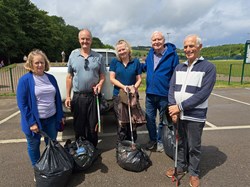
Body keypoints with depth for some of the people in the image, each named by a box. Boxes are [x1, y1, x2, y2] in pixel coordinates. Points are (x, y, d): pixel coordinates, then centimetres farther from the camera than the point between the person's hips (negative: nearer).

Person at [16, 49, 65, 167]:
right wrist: (31, 122, -15)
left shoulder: (51, 78, 3)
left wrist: (60, 116, 7)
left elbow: (57, 98, 7)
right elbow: (22, 103, -12)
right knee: (34, 145, 16)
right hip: (35, 120, -4)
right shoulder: (25, 80, -11)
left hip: (52, 119, 4)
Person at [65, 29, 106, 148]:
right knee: (78, 126, 11)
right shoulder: (73, 55, 5)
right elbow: (69, 77, 6)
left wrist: (100, 84, -14)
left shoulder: (98, 57, 4)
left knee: (93, 126, 9)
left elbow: (102, 75, 9)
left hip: (93, 96, 0)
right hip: (78, 96, 1)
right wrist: (68, 96, 4)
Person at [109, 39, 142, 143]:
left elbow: (139, 79, 6)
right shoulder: (114, 62, 4)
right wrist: (124, 87, -15)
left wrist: (134, 87, -15)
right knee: (121, 123, -2)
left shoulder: (136, 62, 5)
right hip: (118, 96, -1)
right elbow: (112, 78, -1)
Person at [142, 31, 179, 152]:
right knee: (149, 119, 15)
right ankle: (152, 139, 36)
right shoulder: (150, 54, 8)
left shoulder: (172, 54, -10)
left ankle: (160, 141, 34)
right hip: (150, 93, 5)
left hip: (164, 95, -5)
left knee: (163, 120, 14)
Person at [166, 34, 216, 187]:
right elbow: (172, 88, 2)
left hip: (195, 116, -4)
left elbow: (203, 94, -16)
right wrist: (173, 108, -13)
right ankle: (181, 166, 40)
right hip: (178, 114, 4)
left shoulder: (209, 67, -6)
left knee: (194, 147, 11)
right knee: (180, 143, 18)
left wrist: (180, 107, -19)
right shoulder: (179, 68, 9)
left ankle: (194, 173, 33)